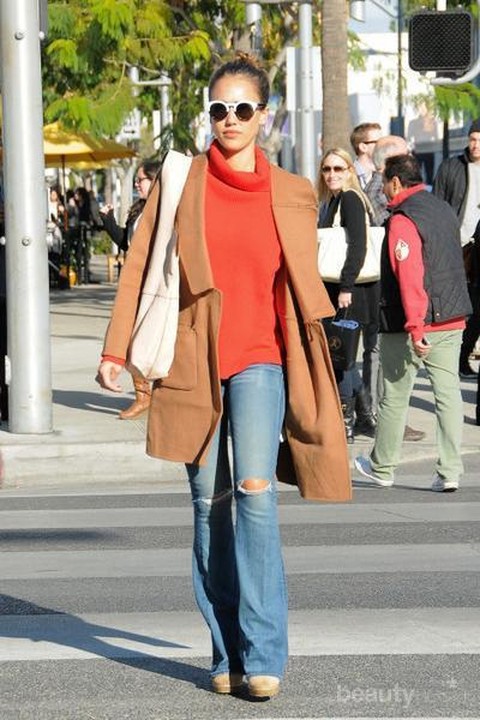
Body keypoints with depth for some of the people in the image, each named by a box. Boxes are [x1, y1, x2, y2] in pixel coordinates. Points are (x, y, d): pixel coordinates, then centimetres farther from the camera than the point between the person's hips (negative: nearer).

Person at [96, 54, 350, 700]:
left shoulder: (292, 195, 6)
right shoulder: (181, 182, 4)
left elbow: (302, 289, 13)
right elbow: (141, 267, 5)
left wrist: (312, 377, 13)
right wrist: (116, 351, -1)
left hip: (259, 359, -1)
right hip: (193, 361, 1)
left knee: (255, 490, -17)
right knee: (210, 502, 4)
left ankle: (263, 656, -15)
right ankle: (226, 655, 13)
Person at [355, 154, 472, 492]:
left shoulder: (403, 220, -15)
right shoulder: (444, 210, 11)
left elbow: (409, 276, -22)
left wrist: (414, 326, -24)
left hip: (410, 325, -7)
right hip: (452, 320, 7)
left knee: (395, 397, 7)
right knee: (449, 392, 3)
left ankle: (383, 468, 20)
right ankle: (450, 472, -1)